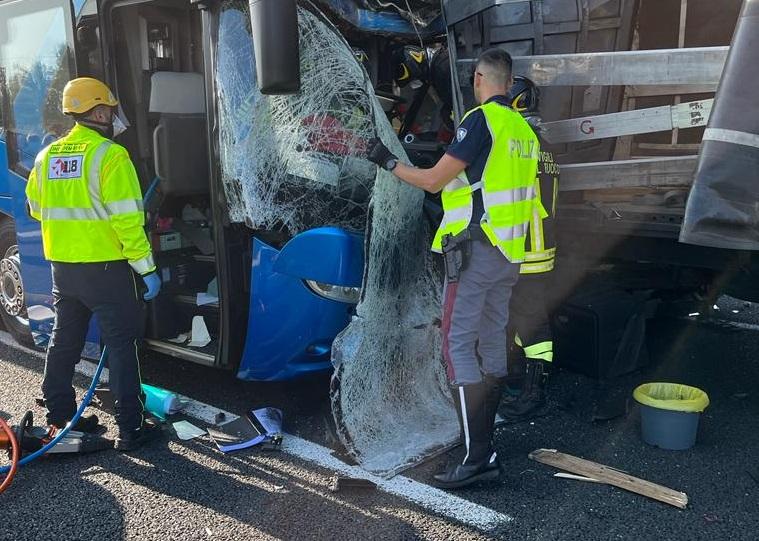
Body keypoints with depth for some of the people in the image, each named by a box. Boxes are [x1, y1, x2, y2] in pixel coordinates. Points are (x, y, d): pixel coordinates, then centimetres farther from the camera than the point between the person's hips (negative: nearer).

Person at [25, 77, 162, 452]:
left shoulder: (47, 156, 7)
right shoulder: (109, 155, -15)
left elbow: (37, 209, 17)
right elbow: (127, 220, -20)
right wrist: (147, 268, -16)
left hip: (62, 265, 7)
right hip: (106, 268, -7)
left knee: (64, 341, 19)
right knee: (121, 345, 1)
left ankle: (60, 418, 30)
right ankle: (130, 429, 5)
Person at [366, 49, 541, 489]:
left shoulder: (481, 120, -12)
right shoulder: (524, 129, 13)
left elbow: (433, 181, -13)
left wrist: (389, 162, 2)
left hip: (476, 248, -9)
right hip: (509, 253, 9)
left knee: (458, 345, -8)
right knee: (493, 343, 13)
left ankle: (477, 457, -10)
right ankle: (484, 442, 23)